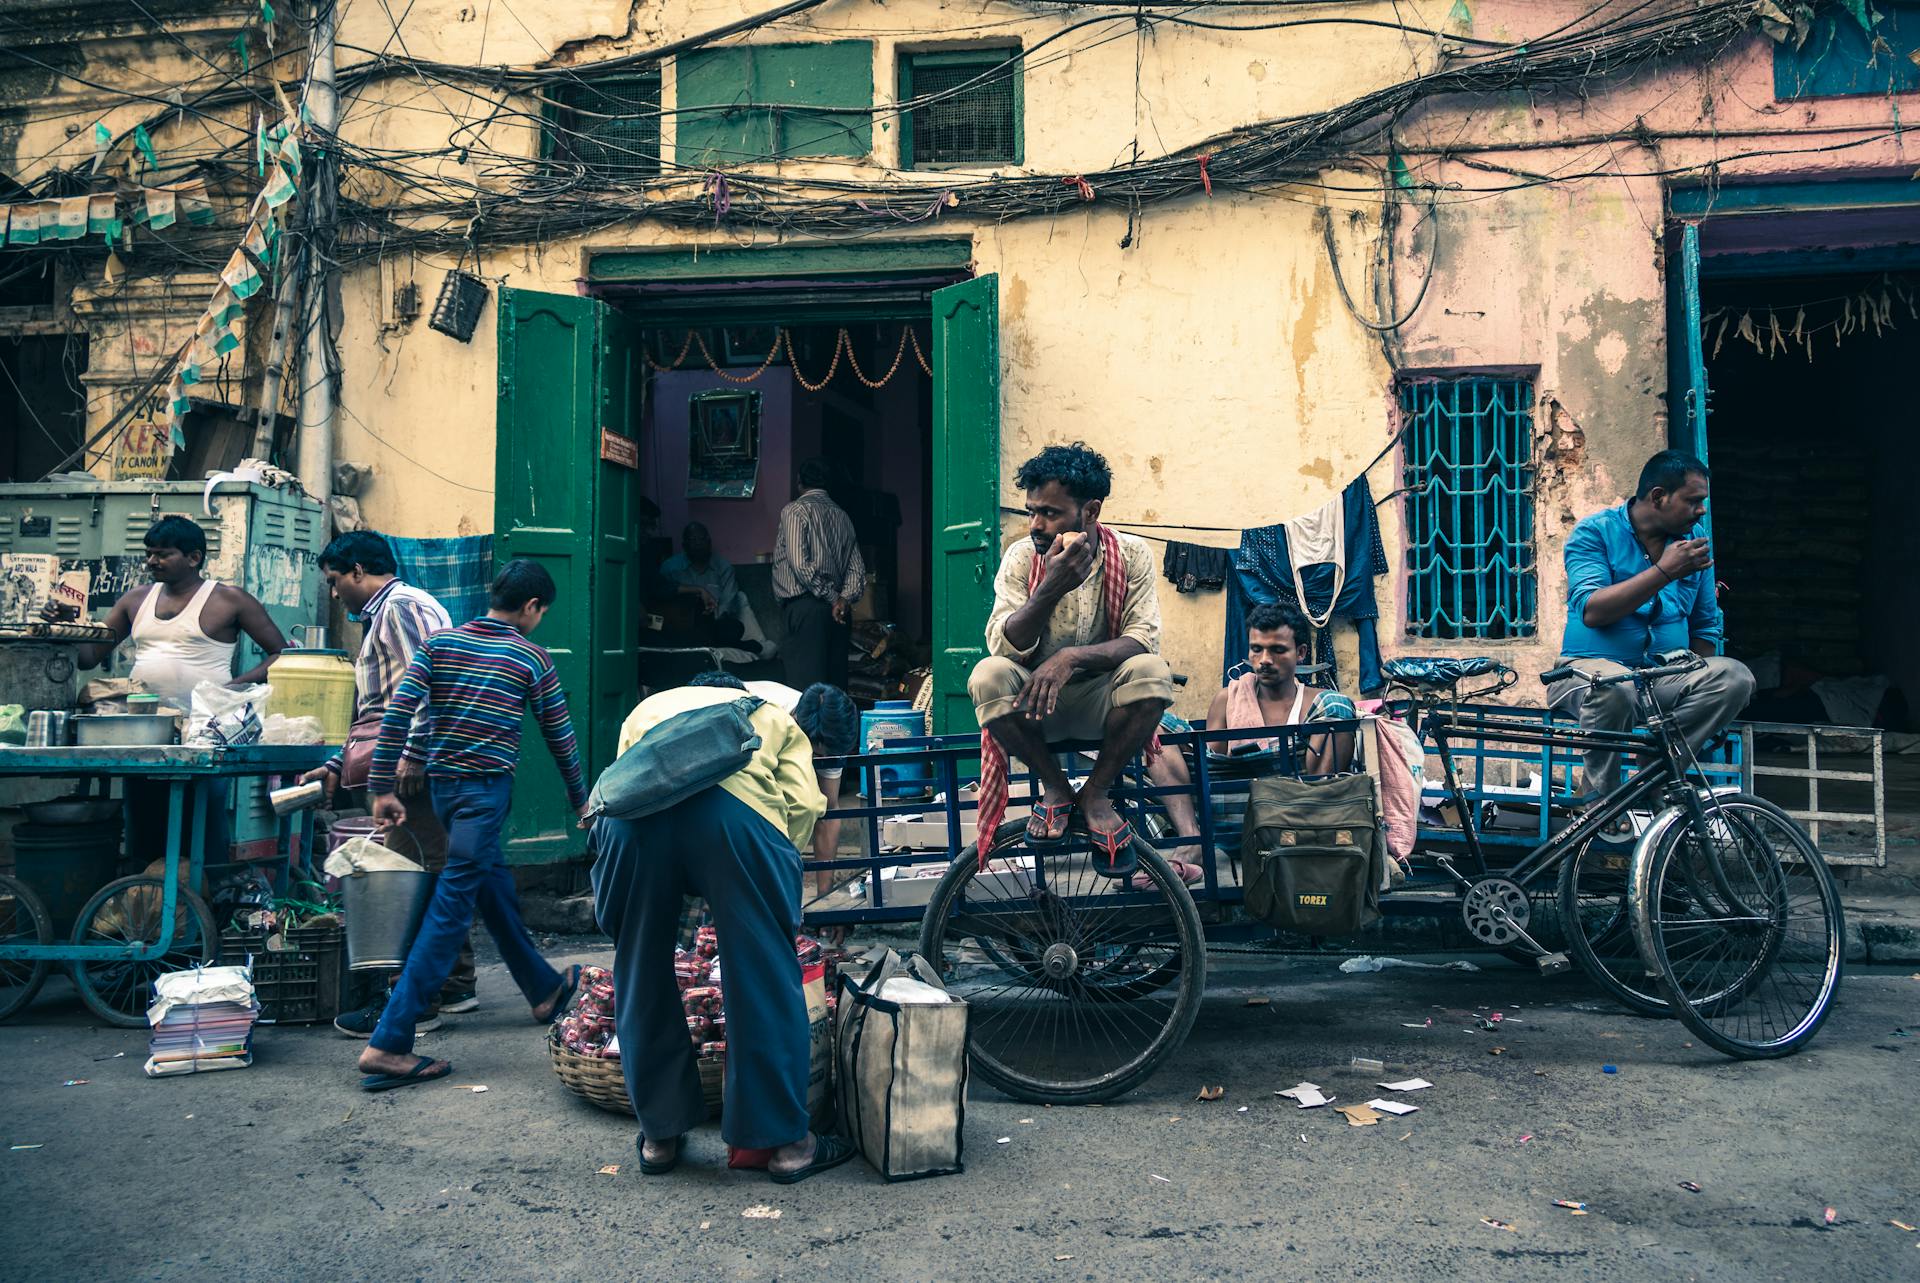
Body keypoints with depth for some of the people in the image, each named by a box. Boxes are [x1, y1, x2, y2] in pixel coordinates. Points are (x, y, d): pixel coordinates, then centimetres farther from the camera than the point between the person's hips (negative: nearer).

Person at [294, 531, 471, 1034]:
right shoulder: (382, 617, 26)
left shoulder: (401, 605, -7)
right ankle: (455, 984, 21)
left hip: (415, 771, -10)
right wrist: (337, 766, 26)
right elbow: (375, 713, 28)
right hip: (417, 768, 10)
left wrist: (412, 753, -25)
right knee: (435, 879, 14)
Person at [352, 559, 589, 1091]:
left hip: (441, 784, 6)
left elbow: (397, 712, -1)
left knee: (495, 888, 20)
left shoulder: (438, 643, 9)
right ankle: (388, 1044, -10)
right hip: (486, 788, -6)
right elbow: (560, 737, 7)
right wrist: (580, 799, 20)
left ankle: (545, 989, 38)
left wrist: (383, 788, 2)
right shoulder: (532, 659, 0)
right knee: (451, 907, -6)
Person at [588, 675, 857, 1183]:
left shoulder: (648, 708, 42)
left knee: (643, 980, 17)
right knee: (764, 982, 9)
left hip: (635, 812, 2)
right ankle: (787, 1141, 16)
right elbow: (804, 803, 16)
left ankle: (659, 1135, 28)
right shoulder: (774, 717, 36)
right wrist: (774, 873, 29)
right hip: (735, 806, -2)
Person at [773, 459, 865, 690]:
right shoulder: (842, 515, 17)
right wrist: (845, 598, -3)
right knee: (835, 682, 8)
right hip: (837, 611, 7)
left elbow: (799, 564, -14)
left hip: (805, 606, -7)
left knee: (806, 682, -9)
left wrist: (832, 598, -10)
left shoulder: (795, 511, -3)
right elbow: (857, 566, 9)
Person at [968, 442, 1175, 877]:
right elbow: (1004, 646, -18)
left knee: (1150, 671, -32)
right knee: (988, 675, -31)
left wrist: (1071, 657, -35)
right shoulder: (1021, 556, -8)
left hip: (1102, 700, 0)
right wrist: (1052, 587, -34)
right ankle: (1055, 788, -7)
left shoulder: (1130, 554, -8)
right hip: (1036, 700, 1)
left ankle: (1095, 793, -9)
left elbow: (1143, 640, -19)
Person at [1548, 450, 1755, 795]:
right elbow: (1591, 611, -18)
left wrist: (1701, 685, 4)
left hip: (1666, 677, 5)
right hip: (1592, 666, -5)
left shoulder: (1695, 538, 12)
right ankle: (1600, 800, -19)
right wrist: (1664, 571, -19)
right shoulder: (1595, 531, -3)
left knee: (1735, 676, -24)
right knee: (1613, 687, -40)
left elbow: (1706, 623, 18)